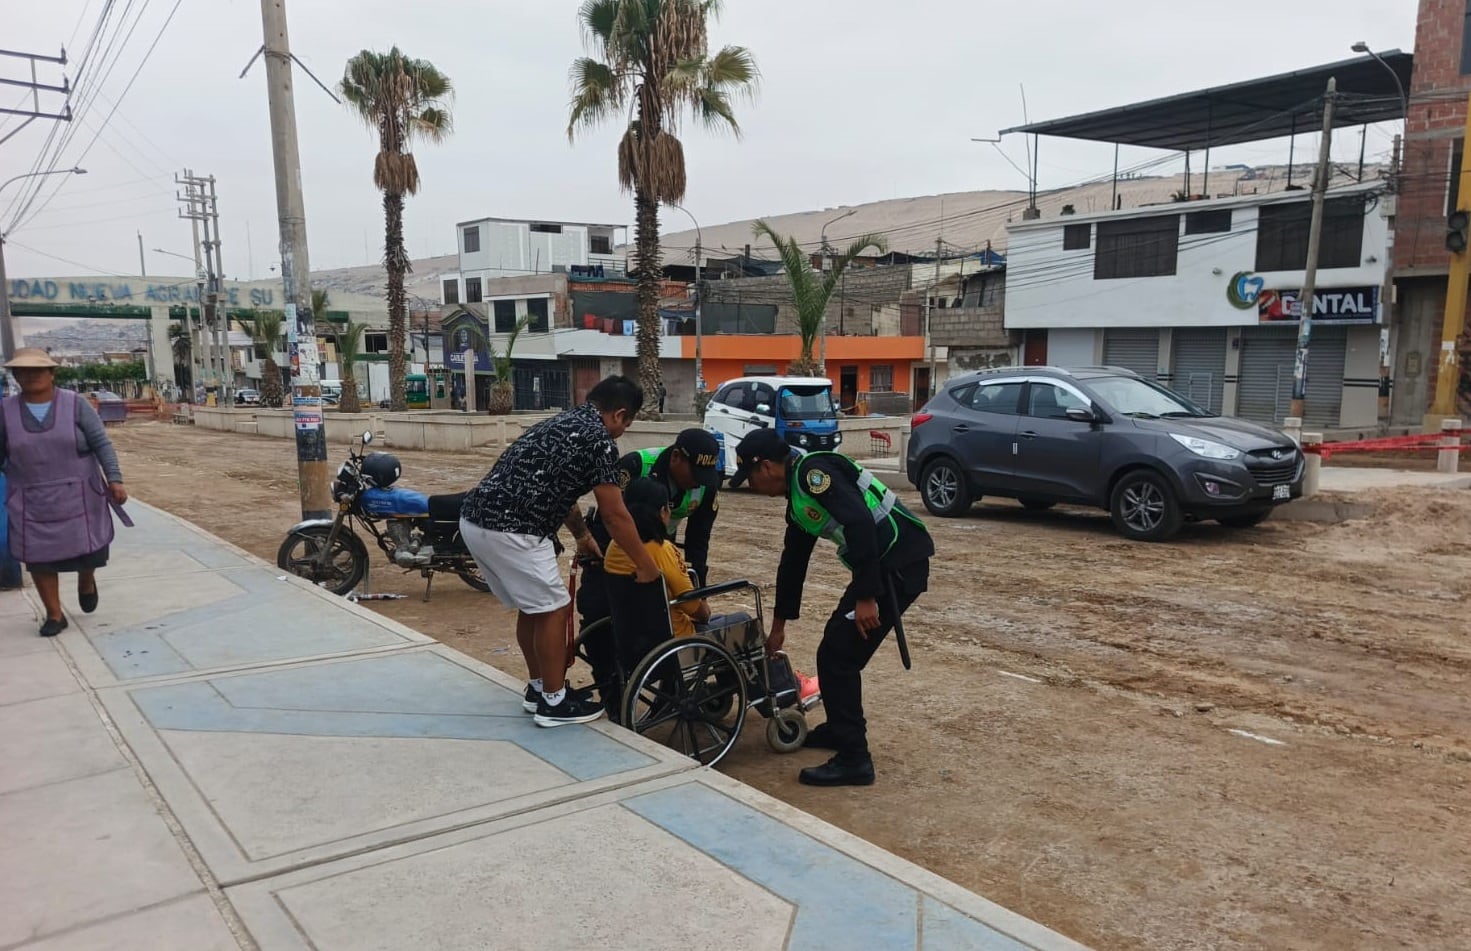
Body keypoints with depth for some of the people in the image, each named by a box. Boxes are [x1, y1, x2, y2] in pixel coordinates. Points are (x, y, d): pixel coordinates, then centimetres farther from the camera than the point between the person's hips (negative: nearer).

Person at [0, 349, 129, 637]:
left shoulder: (75, 405, -5)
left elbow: (102, 444, -7)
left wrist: (114, 479, -16)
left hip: (79, 496, -1)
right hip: (32, 503, 1)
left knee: (89, 550, 3)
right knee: (39, 558, 3)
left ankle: (86, 580, 38)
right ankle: (54, 615, 17)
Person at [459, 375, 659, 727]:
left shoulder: (561, 422, 22)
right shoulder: (598, 438, -6)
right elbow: (615, 515, -5)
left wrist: (582, 535, 45)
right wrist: (644, 563, 6)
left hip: (476, 519, 10)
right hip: (509, 530, -10)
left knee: (531, 607, 22)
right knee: (553, 609, 4)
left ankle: (537, 688, 34)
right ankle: (554, 702, 14)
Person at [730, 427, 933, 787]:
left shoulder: (812, 472, -12)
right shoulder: (798, 498, 19)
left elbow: (860, 523, -24)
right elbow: (793, 560, 28)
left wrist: (866, 596, -22)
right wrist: (778, 626, 35)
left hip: (900, 562, -10)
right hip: (885, 562, 10)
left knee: (837, 656, -6)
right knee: (837, 640, 21)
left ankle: (854, 760, 2)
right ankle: (841, 729, 37)